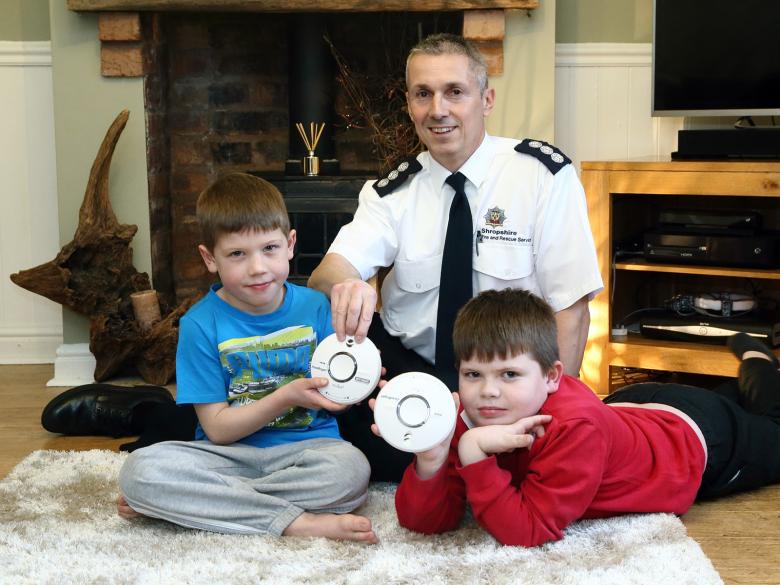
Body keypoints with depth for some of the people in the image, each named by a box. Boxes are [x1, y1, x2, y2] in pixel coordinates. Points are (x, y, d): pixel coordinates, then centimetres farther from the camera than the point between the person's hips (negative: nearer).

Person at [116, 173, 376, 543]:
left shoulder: (315, 307, 1)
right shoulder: (200, 324, -5)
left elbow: (334, 397, 6)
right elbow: (216, 428, -6)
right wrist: (286, 398, -19)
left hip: (304, 448, 1)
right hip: (232, 454, 0)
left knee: (351, 470, -33)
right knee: (140, 469, -27)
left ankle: (204, 501, -19)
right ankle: (297, 522, -27)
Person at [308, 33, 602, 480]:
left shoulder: (543, 174, -7)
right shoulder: (393, 192, 2)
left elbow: (571, 309, -9)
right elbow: (327, 272, -15)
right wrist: (344, 286, -40)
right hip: (407, 370, 3)